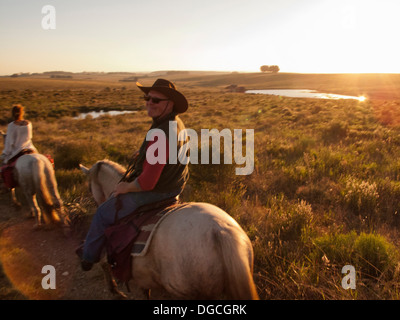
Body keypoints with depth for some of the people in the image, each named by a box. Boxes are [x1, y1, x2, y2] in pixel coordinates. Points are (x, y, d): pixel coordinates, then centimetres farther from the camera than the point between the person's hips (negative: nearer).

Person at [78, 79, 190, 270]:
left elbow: (147, 182, -32)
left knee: (104, 212, 10)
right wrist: (132, 178, 13)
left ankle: (89, 255, 33)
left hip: (156, 192, -10)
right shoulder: (176, 123, 0)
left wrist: (126, 188, -12)